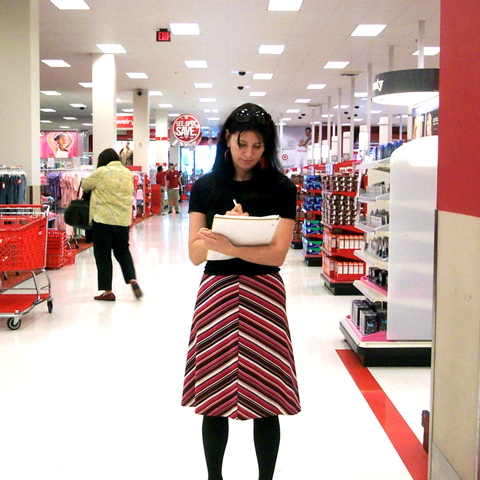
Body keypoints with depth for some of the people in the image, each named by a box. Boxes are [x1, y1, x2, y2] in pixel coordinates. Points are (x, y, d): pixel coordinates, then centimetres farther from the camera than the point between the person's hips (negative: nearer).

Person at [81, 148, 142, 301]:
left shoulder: (102, 172, -8)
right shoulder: (128, 173, 8)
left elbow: (85, 185, 3)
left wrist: (97, 188, 24)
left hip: (103, 219, -5)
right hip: (123, 220, 5)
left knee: (103, 254, 4)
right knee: (123, 251, 18)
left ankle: (107, 291, 6)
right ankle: (132, 279, -1)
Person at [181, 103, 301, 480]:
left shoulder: (281, 188, 0)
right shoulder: (205, 187, 6)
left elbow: (277, 253, -9)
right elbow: (195, 254, 0)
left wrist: (230, 247, -25)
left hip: (262, 295, -1)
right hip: (215, 292, 2)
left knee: (264, 398, 3)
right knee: (215, 395, 8)